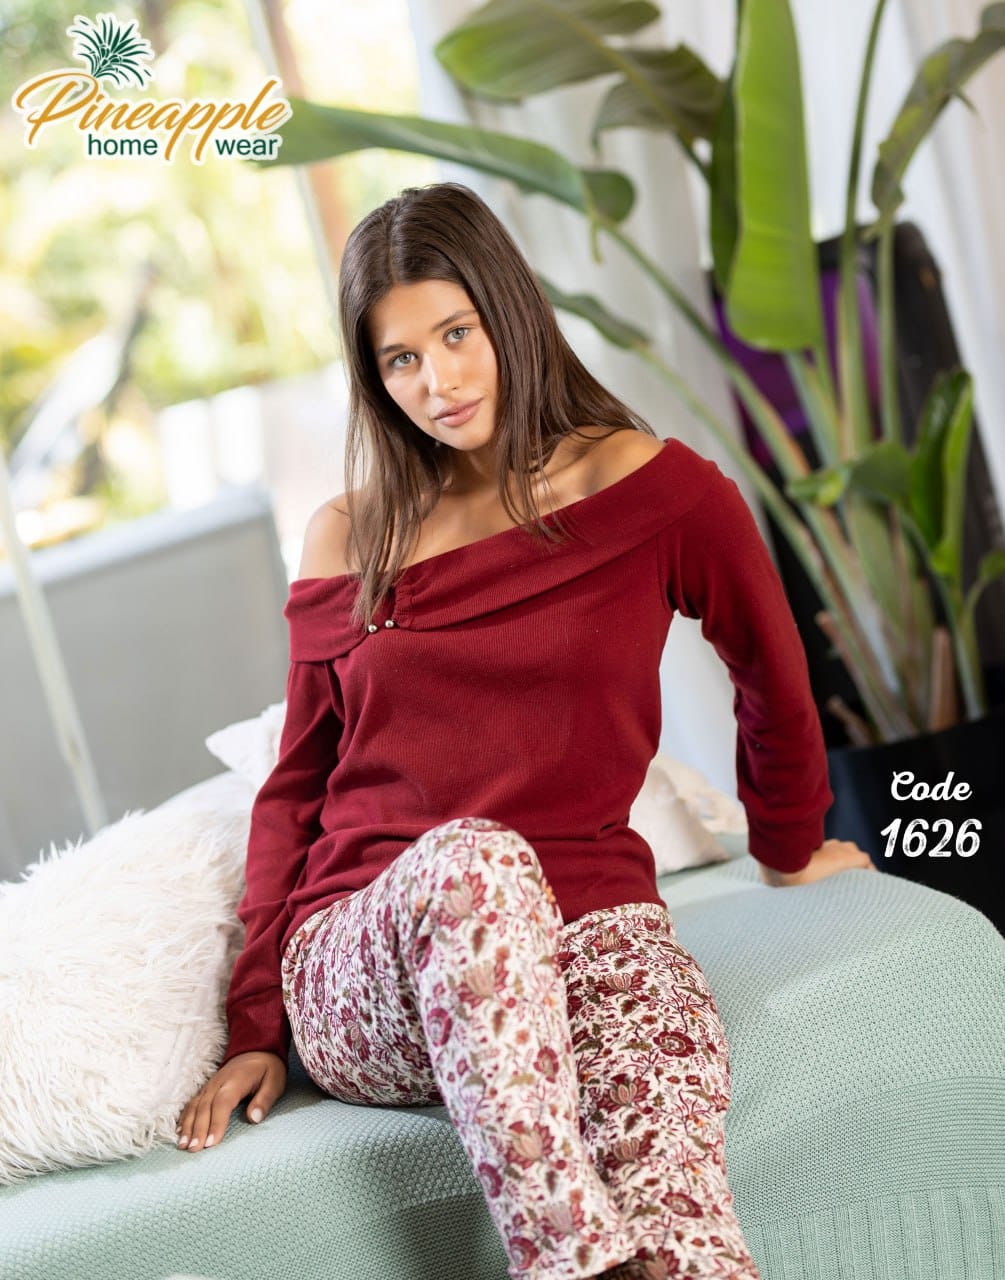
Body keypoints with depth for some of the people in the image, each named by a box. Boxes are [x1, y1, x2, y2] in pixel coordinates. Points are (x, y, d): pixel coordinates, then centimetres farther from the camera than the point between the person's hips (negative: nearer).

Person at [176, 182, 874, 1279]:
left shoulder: (655, 489, 5)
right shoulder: (347, 540, 12)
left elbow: (773, 680, 21)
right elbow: (294, 790, 16)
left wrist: (792, 854, 35)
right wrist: (256, 1030, 8)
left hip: (588, 919, -1)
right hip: (359, 953, 1)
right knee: (469, 860, -39)